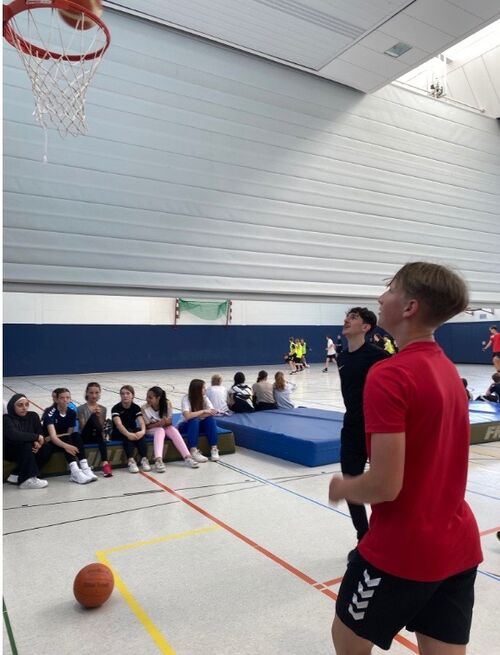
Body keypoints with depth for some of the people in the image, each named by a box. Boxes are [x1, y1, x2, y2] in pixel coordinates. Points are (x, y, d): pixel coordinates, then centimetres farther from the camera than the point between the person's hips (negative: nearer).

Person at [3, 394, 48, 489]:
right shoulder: (6, 418, -18)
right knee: (26, 445, -32)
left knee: (40, 449, -21)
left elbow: (40, 433, -5)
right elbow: (14, 435, -35)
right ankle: (26, 480, -29)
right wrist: (36, 437, -28)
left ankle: (16, 475, -13)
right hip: (9, 450, -6)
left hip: (26, 450, 6)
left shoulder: (33, 416, -2)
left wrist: (38, 442, -28)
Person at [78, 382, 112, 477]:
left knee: (102, 438, -38)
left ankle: (104, 463, -45)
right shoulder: (81, 409, 0)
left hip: (97, 436, 3)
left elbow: (102, 428, 4)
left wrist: (99, 416, -13)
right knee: (93, 417, -31)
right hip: (85, 437, -3)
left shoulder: (103, 409, 10)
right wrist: (92, 414, -21)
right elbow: (83, 427, -8)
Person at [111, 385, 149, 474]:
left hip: (133, 430, 3)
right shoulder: (116, 408, -14)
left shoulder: (136, 407, -4)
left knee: (139, 431, -31)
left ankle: (144, 459, -36)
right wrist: (128, 434, -49)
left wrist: (143, 431, -43)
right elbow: (118, 424, -30)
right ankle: (130, 460, -44)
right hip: (118, 433, -3)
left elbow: (141, 422, -18)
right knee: (127, 435, -35)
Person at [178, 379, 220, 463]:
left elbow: (213, 412, -19)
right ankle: (193, 452, -34)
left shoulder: (204, 397, -7)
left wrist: (195, 415, -29)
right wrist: (203, 411, -29)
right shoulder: (186, 399, -21)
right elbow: (187, 416, -37)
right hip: (187, 425, -4)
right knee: (194, 421, -36)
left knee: (210, 419, -25)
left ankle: (214, 449, -23)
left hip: (199, 425, 4)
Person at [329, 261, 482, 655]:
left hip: (402, 549, -7)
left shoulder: (389, 375, -23)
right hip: (459, 544, 7)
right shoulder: (449, 371, 4)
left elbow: (385, 485, -25)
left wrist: (342, 488, -6)